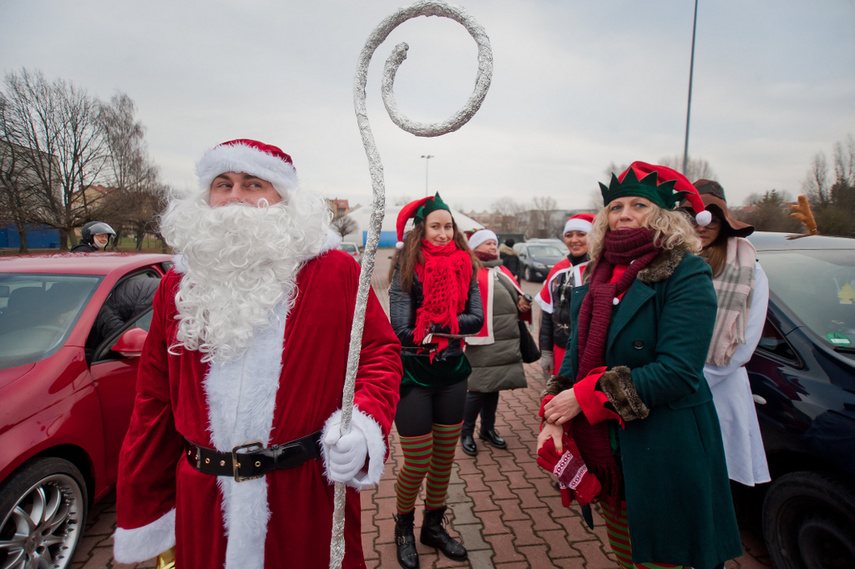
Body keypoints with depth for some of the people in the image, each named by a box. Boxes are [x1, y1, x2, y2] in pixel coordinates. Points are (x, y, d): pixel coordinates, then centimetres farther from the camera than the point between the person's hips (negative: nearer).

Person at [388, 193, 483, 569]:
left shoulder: (464, 265, 2)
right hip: (414, 374, -4)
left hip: (453, 372, 4)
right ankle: (403, 527, 31)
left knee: (444, 459, 15)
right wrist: (451, 328, -9)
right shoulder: (407, 268, -10)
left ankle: (434, 526, 37)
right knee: (418, 464, 3)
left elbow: (476, 318, -6)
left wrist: (434, 325, -17)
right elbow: (401, 328, -17)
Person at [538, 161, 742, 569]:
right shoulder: (599, 274, 7)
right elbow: (578, 354, 8)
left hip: (665, 453, -6)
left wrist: (585, 397, -22)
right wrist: (554, 416, -7)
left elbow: (678, 371, -22)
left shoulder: (685, 274, -13)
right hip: (604, 448, 6)